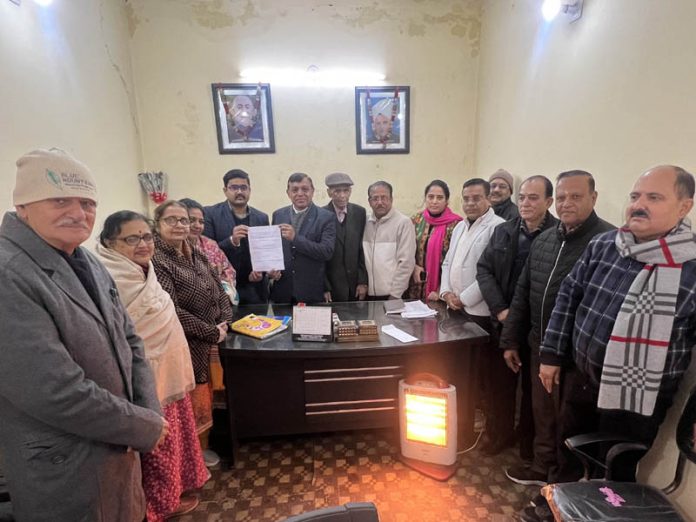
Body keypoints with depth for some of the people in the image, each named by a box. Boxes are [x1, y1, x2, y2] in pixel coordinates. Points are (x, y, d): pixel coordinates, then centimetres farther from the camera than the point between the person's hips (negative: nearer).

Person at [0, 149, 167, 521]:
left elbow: (128, 342, 6)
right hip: (65, 474, -7)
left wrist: (149, 413, -6)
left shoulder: (86, 262, 3)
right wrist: (148, 427, -16)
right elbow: (58, 393, -29)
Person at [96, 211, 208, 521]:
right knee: (157, 443, 13)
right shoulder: (112, 282, -25)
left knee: (174, 431, 26)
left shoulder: (142, 272, 5)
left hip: (167, 371, 9)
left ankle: (177, 481, 49)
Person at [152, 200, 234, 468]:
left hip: (211, 343, 7)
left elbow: (218, 288, 10)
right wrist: (213, 333, -18)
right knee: (192, 402, 9)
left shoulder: (195, 254, 7)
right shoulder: (156, 260, -18)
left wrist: (224, 321, -6)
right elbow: (171, 311, -24)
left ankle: (204, 445, 40)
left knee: (206, 397, 20)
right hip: (187, 346, -7)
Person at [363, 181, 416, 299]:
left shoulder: (403, 222, -8)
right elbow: (364, 257, 11)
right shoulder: (367, 223, 6)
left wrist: (395, 294, -11)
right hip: (369, 292, 4)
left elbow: (406, 262, -10)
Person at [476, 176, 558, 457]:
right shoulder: (503, 231, 3)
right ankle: (499, 434, 35)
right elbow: (483, 269, 2)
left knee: (533, 385, 15)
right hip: (505, 320, 3)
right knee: (501, 381, 15)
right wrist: (499, 309, -8)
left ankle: (529, 438, 37)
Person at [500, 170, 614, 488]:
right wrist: (511, 340, 10)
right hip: (540, 347, 6)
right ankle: (543, 468, 43)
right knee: (542, 413, 21)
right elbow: (522, 293, 10)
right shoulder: (543, 240, 7)